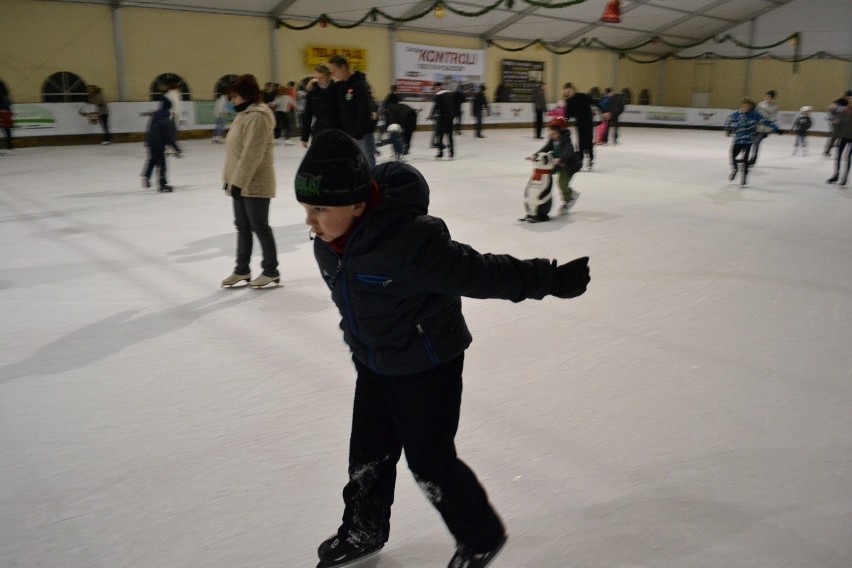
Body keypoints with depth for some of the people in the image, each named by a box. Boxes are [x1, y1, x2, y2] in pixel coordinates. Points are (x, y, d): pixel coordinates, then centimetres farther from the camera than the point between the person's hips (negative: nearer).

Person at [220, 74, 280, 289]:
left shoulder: (258, 116, -17)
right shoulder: (244, 114, 14)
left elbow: (251, 154, -23)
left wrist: (238, 181, -23)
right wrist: (230, 179, 15)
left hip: (255, 184, -10)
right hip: (241, 183, 10)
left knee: (259, 226, -1)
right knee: (242, 226, 15)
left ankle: (271, 272, 11)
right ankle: (242, 270, 26)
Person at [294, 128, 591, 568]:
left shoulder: (411, 240, -35)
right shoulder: (328, 243, -9)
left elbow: (482, 274, -28)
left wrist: (551, 279, -23)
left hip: (429, 366, -7)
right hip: (373, 364, 7)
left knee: (429, 459, 5)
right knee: (368, 453, 18)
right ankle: (363, 530, 44)